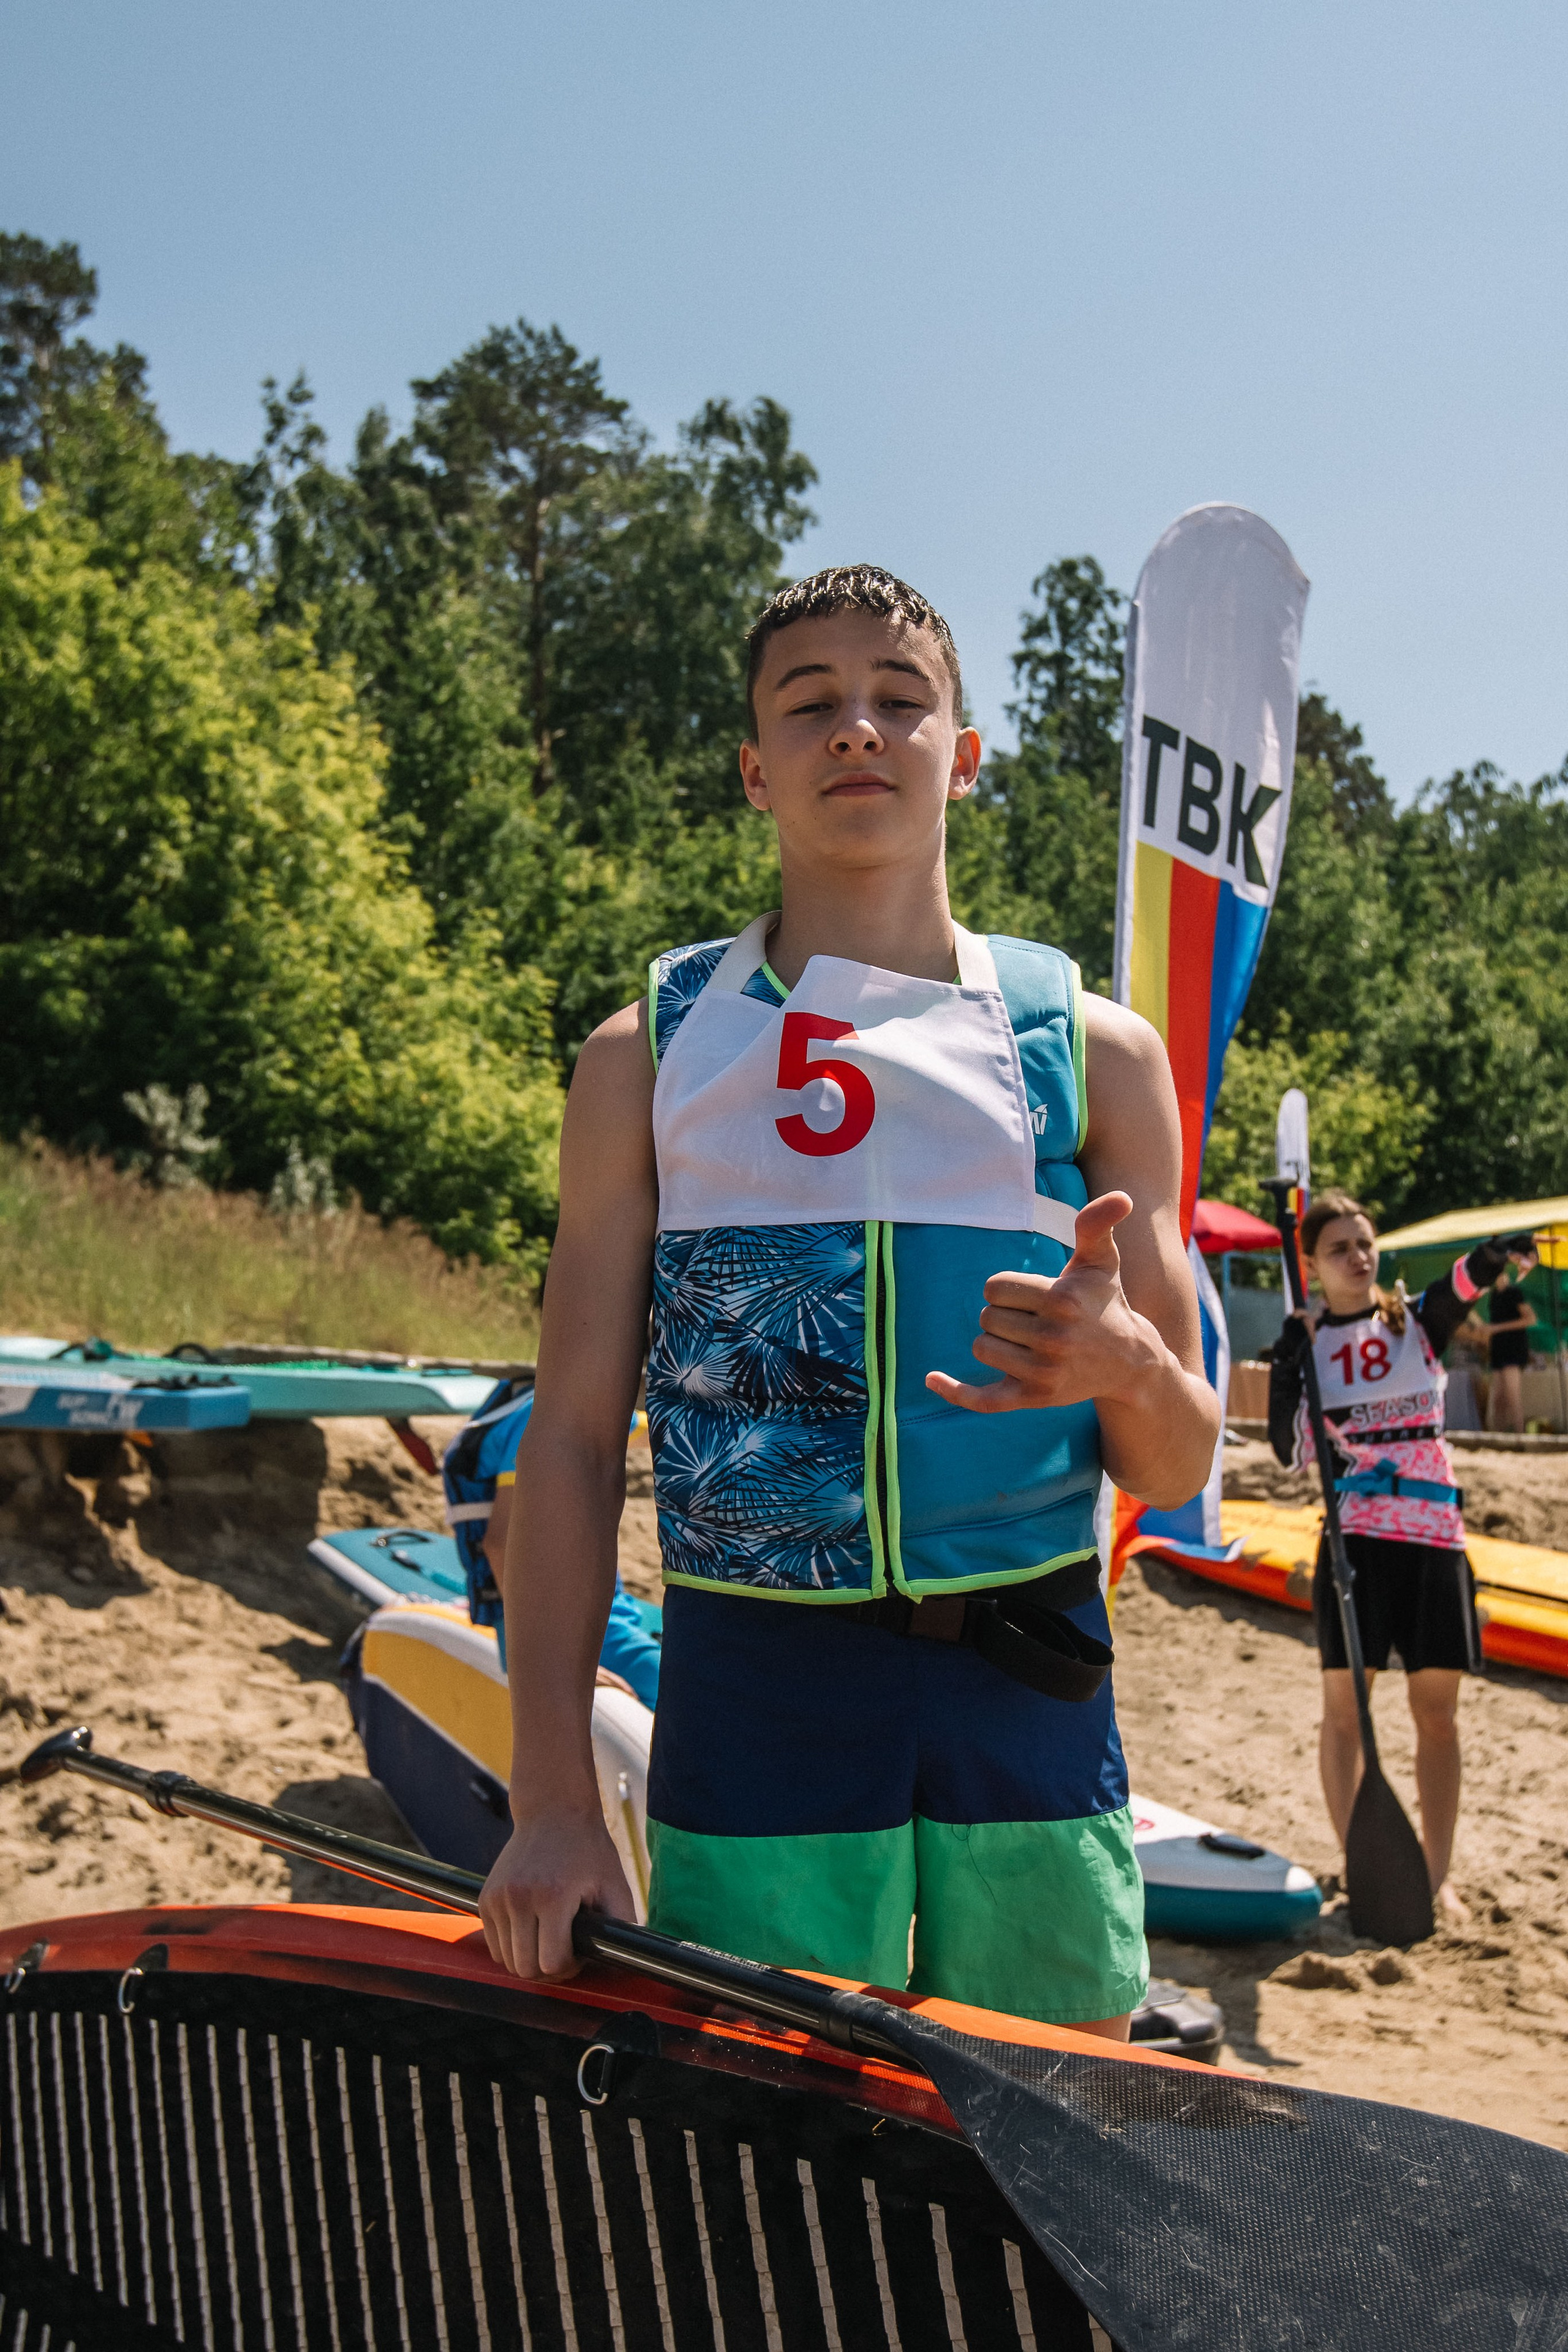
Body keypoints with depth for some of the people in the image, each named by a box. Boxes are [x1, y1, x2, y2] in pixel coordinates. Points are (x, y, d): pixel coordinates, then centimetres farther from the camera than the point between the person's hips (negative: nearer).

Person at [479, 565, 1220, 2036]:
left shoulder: (1095, 1050, 6)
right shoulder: (649, 1055, 5)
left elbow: (1174, 1472, 8)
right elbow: (572, 1439, 3)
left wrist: (1123, 1362, -15)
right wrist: (552, 1799, -6)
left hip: (1028, 1694, 1)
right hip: (755, 1695, -1)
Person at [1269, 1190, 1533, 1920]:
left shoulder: (1417, 1320, 5)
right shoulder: (1305, 1340, 4)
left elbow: (1460, 1286, -19)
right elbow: (1289, 1452, -2)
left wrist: (1486, 1263, -41)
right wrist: (1288, 1372, -15)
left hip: (1433, 1531, 1)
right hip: (1353, 1536, -1)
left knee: (1437, 1710, 4)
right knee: (1344, 1706, 0)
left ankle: (1437, 1874, 13)